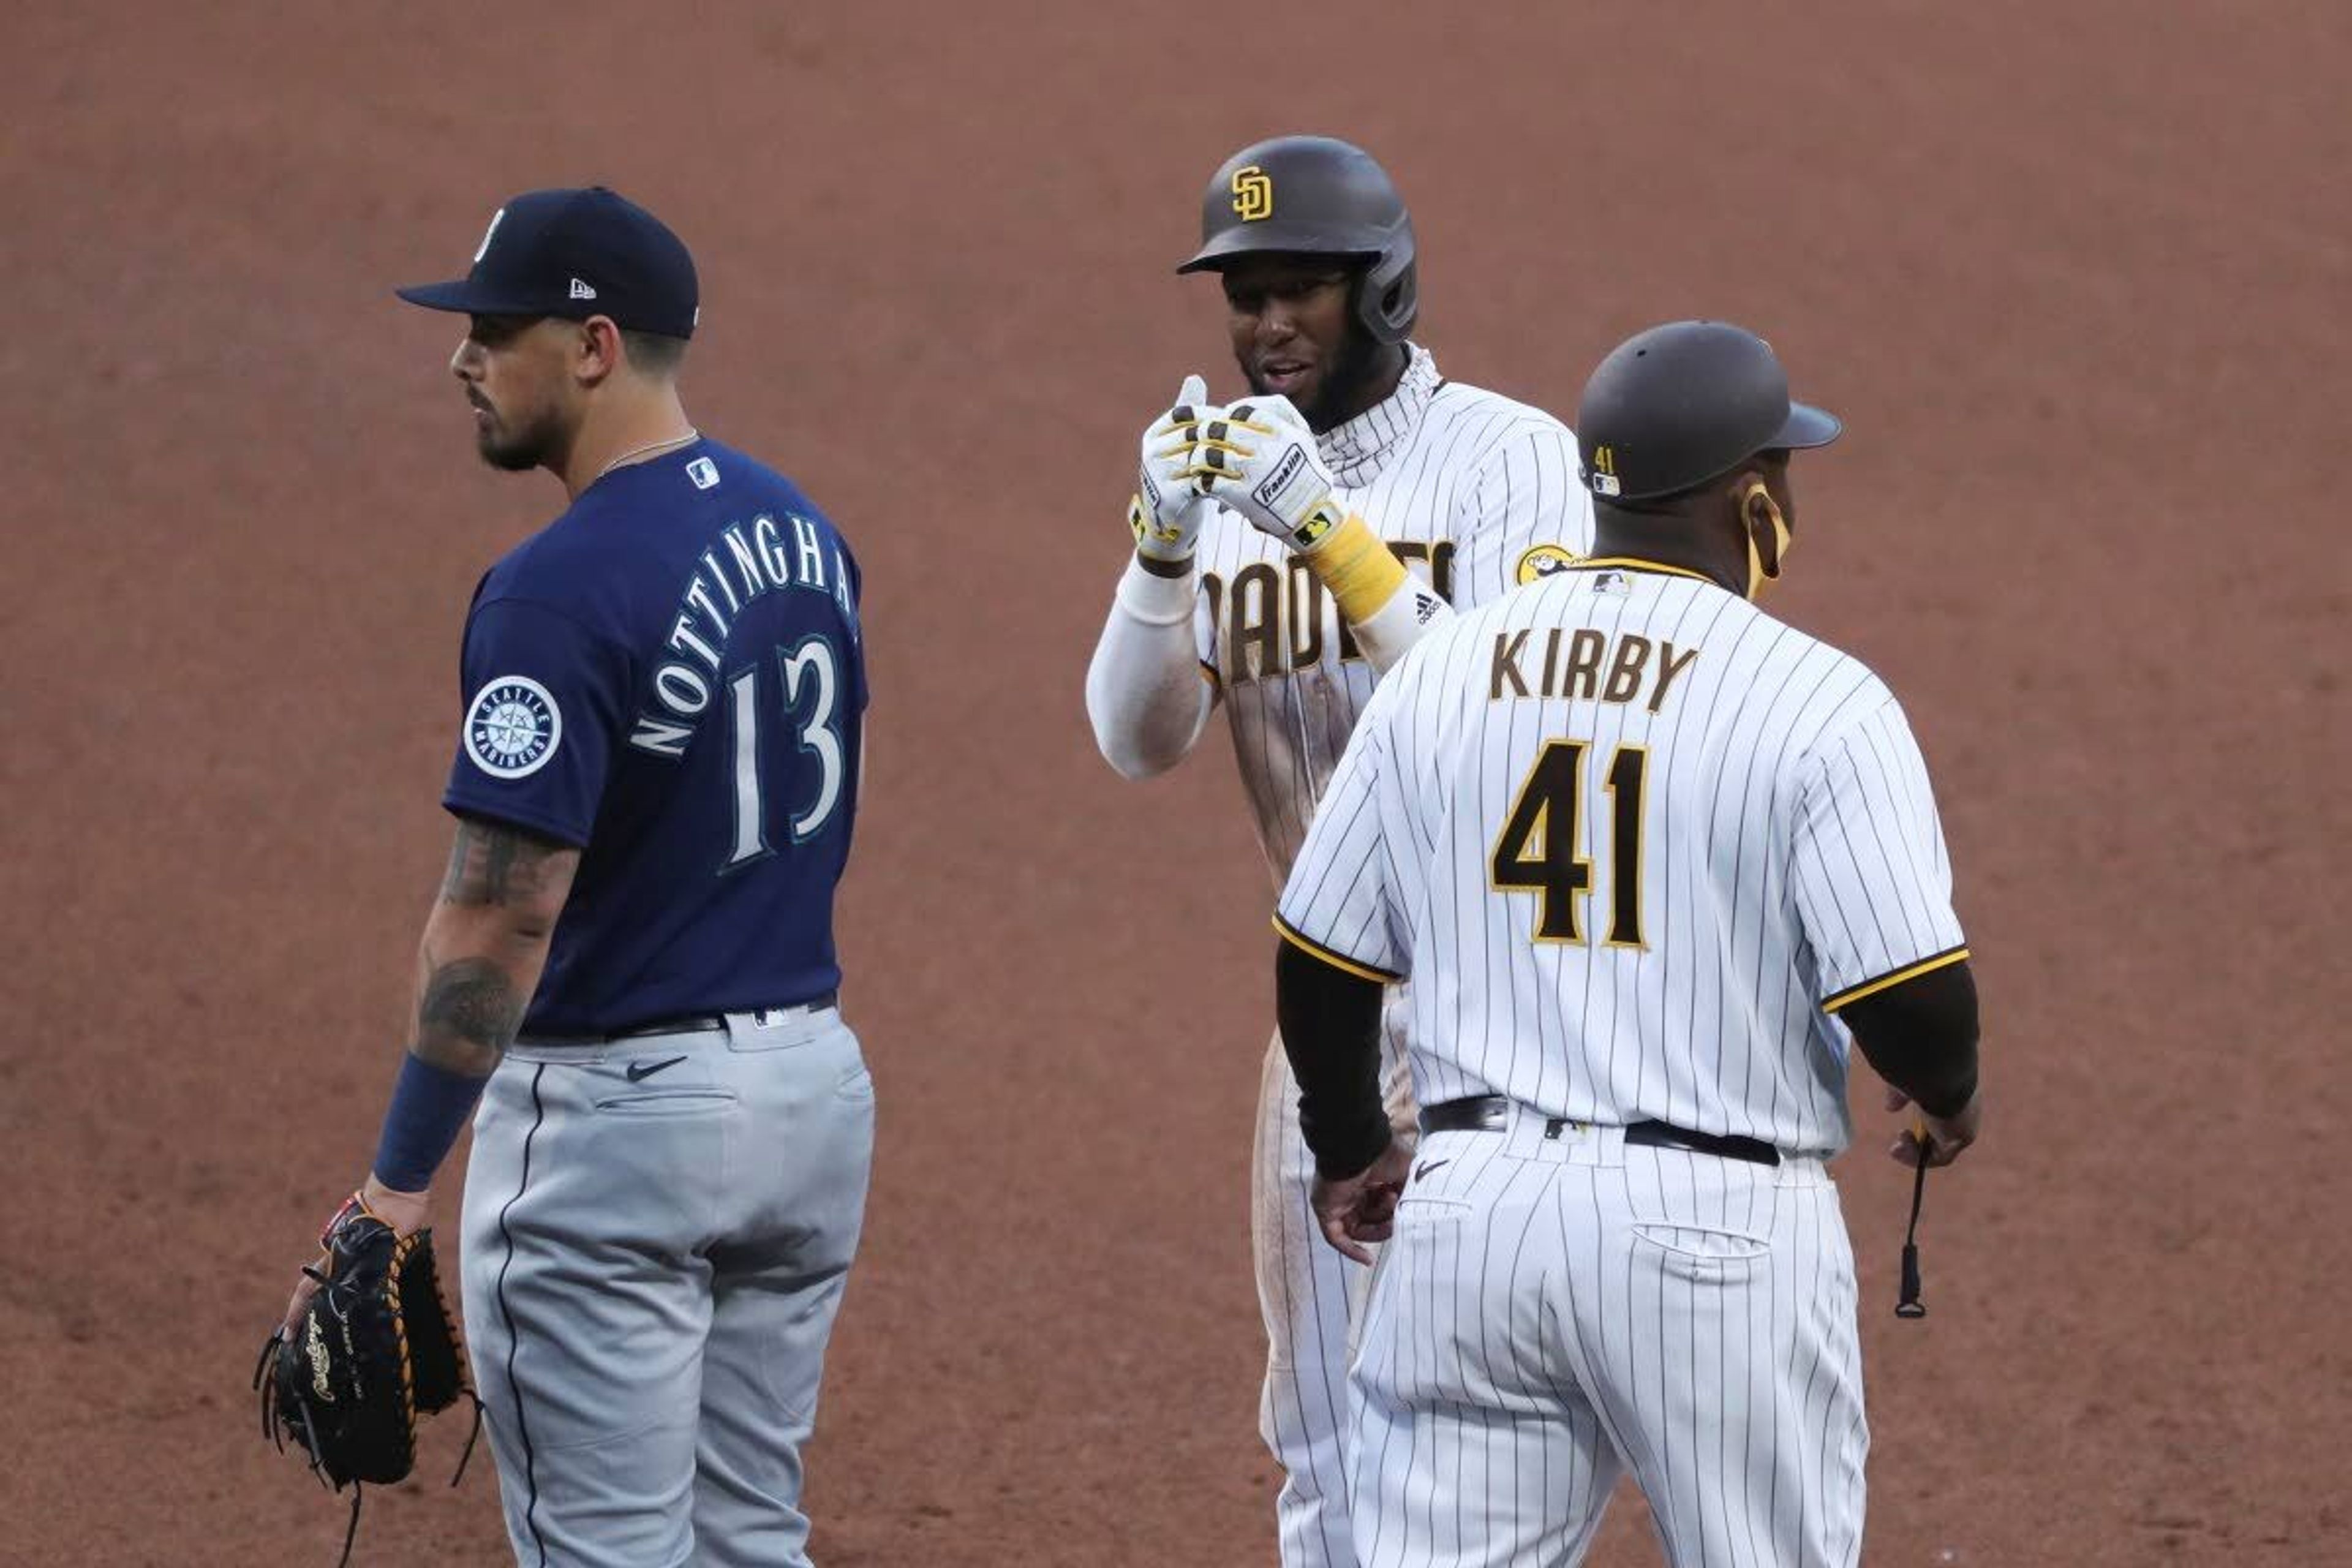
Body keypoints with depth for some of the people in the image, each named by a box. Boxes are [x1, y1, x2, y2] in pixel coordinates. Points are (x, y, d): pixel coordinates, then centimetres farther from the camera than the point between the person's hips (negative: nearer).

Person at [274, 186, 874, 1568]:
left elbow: (507, 913, -24)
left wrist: (401, 1181, -22)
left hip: (617, 1114, -8)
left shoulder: (564, 591, -20)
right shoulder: (798, 527, 7)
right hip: (814, 1087, 8)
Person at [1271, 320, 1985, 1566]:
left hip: (1470, 1208, 4)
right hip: (1717, 1227, -4)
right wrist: (1949, 1098, 10)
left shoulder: (1438, 672, 6)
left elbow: (1321, 960, 11)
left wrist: (1351, 1148, 28)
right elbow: (1909, 993, -13)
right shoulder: (1820, 702, -9)